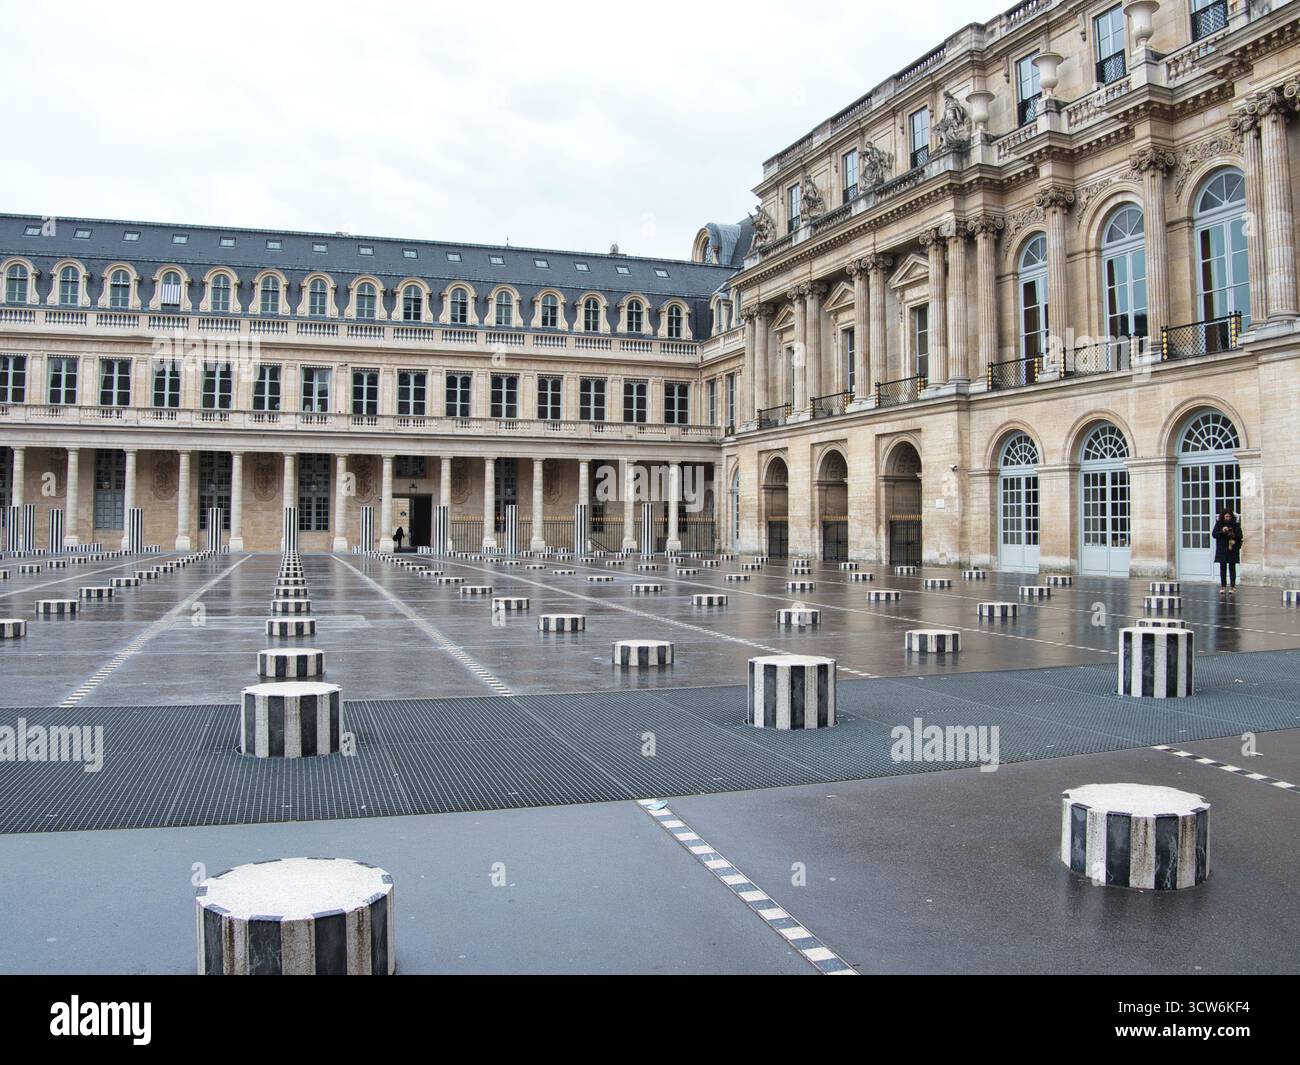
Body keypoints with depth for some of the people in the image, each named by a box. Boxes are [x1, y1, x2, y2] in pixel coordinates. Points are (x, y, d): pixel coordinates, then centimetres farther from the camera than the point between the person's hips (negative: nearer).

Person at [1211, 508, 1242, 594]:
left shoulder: (1235, 524, 1)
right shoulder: (1219, 523, 4)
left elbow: (1240, 536, 0)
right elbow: (1214, 534, -1)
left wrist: (1234, 535, -20)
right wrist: (1222, 531, -17)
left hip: (1233, 550, -1)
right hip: (1222, 550, 1)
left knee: (1232, 568, 1)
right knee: (1223, 568, 3)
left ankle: (1232, 587, 4)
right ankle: (1223, 587, 6)